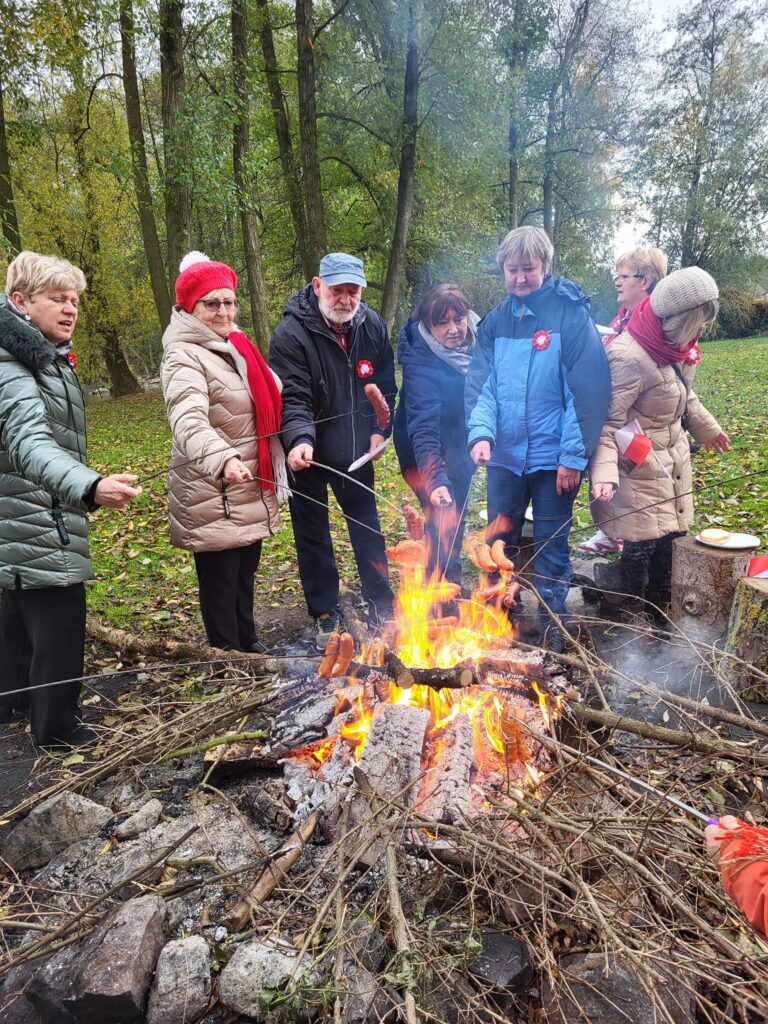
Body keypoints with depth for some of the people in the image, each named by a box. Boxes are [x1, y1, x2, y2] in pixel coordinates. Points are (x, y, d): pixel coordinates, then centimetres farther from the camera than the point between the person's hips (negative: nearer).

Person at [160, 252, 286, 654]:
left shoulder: (235, 345, 11)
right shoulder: (184, 356, -16)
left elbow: (270, 398, 23)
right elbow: (189, 421, -33)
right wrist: (223, 459, -49)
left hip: (251, 488, 8)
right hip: (212, 493, -8)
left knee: (246, 571, 20)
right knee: (220, 579, 2)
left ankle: (248, 643, 37)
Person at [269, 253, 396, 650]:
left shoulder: (372, 325, -3)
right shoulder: (291, 333, -19)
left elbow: (384, 384, 8)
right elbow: (293, 397, -25)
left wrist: (380, 429, -1)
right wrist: (300, 439, -41)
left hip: (356, 450, 4)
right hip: (308, 453, -4)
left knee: (367, 528, 16)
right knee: (313, 536, 7)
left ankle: (381, 605, 33)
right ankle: (326, 616, 24)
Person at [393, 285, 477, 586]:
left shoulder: (475, 342, -8)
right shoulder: (420, 364, -29)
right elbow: (423, 429, -38)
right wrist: (435, 479, -48)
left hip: (460, 451, 7)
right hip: (428, 458, -7)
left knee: (455, 522, 19)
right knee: (444, 524, -13)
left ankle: (450, 589, 39)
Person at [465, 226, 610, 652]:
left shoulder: (570, 314, -8)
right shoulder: (495, 322, 6)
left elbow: (586, 390, -12)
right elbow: (480, 386, 0)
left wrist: (574, 457, -15)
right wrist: (481, 433, -18)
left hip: (553, 457, -4)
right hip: (505, 455, 4)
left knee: (551, 544, 8)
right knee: (498, 542, 14)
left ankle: (552, 621, 27)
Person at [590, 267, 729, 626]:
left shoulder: (677, 343, 2)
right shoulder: (629, 356, -25)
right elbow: (608, 421, -24)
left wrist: (708, 428, 33)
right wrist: (605, 472, -36)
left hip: (673, 458, 8)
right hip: (638, 466, -8)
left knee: (669, 536, 12)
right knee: (641, 543, -2)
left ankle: (660, 610, 31)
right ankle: (634, 615, 20)